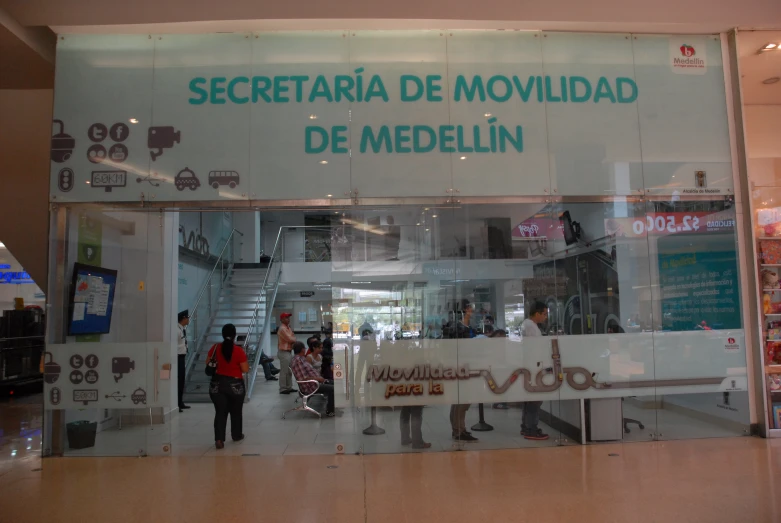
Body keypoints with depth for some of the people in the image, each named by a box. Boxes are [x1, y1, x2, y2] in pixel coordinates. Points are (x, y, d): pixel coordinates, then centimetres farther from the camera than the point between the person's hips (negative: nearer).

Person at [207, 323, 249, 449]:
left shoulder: (215, 348, -5)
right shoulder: (239, 350, -15)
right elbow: (245, 370, -11)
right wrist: (243, 359, 6)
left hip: (217, 384, 2)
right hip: (235, 385, -2)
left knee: (220, 412, 4)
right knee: (236, 411, 16)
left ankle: (219, 439, -7)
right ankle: (237, 435, 31)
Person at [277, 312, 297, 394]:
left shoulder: (288, 328, 16)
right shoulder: (282, 329, -16)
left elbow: (293, 338, 14)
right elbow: (290, 339, -20)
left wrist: (292, 339, -8)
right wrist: (294, 339, 0)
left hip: (289, 352, 10)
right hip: (284, 352, -10)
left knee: (289, 371, 15)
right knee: (284, 371, -6)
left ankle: (289, 387, 22)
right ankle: (282, 389, 0)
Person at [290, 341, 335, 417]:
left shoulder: (301, 358, 11)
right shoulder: (297, 360, -21)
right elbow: (304, 378, -26)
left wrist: (319, 378, 6)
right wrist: (318, 378, -17)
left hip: (314, 382, 11)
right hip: (309, 387, -11)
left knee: (332, 384, 12)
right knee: (332, 389, -17)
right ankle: (329, 411, -4)